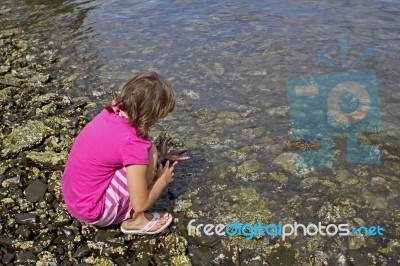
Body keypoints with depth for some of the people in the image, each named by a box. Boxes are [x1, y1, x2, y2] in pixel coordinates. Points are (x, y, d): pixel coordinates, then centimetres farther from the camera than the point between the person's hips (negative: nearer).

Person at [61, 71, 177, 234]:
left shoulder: (112, 113, -5)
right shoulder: (133, 143, -26)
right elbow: (141, 204, -18)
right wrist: (163, 180, 0)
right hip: (92, 211, -8)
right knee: (149, 154, -14)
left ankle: (124, 212, 12)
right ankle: (135, 220, 2)